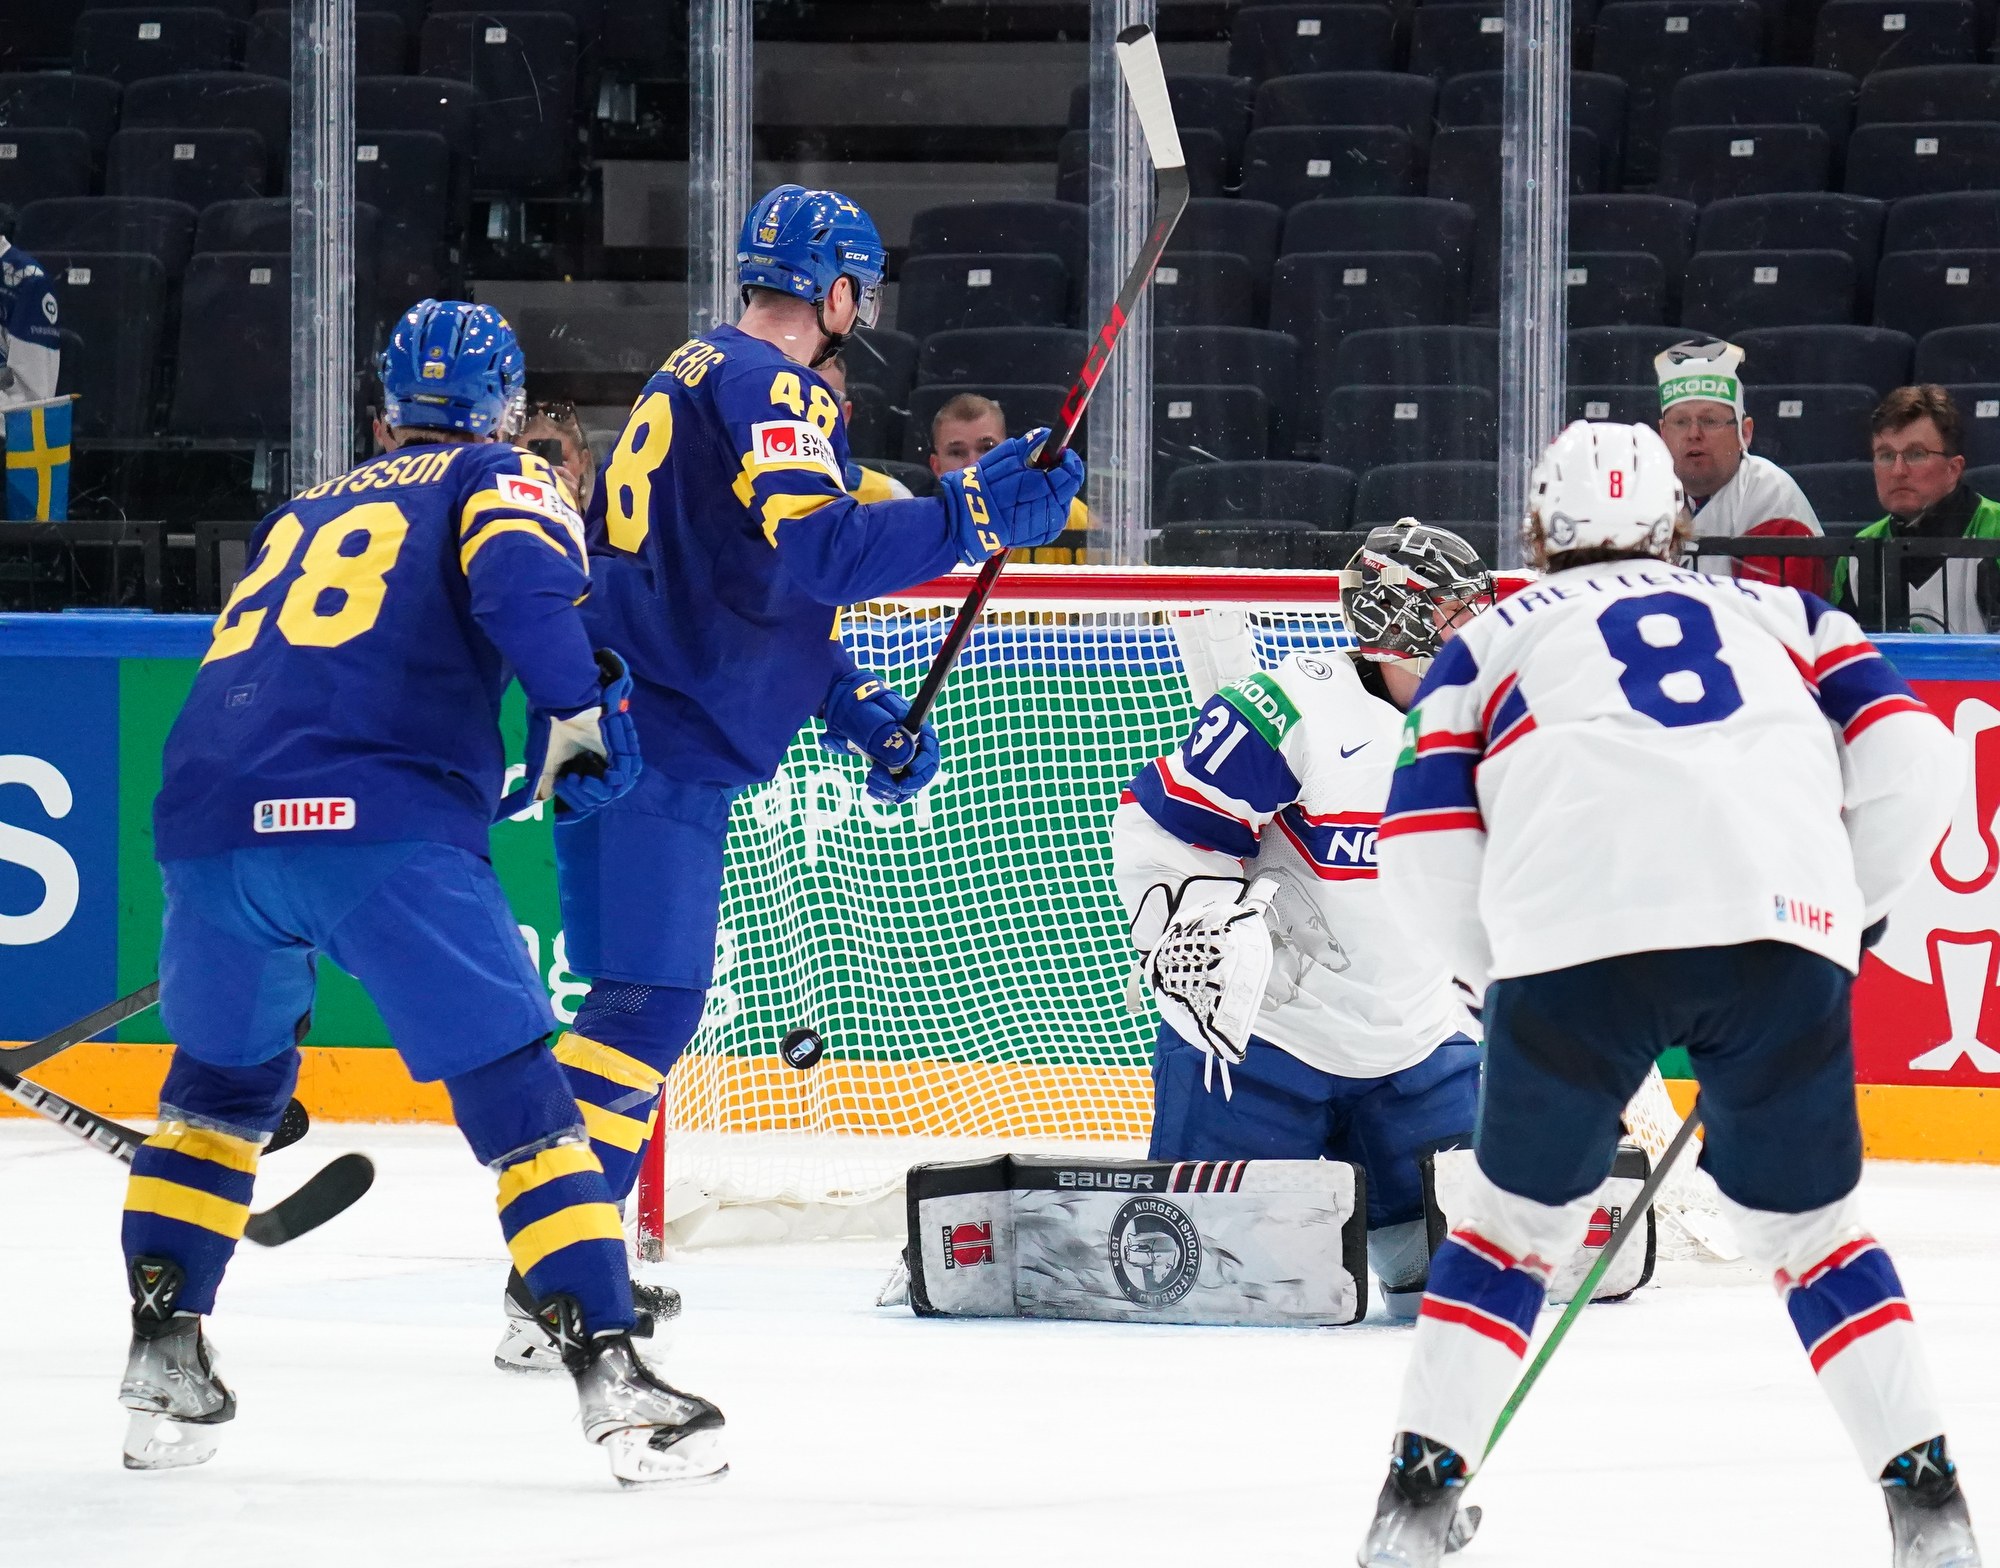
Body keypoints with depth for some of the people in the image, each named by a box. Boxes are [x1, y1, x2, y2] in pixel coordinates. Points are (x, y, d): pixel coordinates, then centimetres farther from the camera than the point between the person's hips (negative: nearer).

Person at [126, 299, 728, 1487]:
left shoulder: (301, 516, 33)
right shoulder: (503, 484, 16)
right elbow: (519, 574, -9)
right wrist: (578, 707, -14)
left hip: (212, 812, 5)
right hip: (379, 824, -5)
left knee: (225, 1076, 28)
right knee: (518, 1091, -1)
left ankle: (164, 1362, 23)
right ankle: (612, 1372, -11)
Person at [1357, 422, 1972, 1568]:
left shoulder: (1491, 643, 26)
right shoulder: (1781, 613, 30)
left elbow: (1426, 859, 14)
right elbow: (1910, 762, 15)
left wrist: (1506, 979, 29)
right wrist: (1860, 909, 28)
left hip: (1575, 932, -1)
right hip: (1786, 933, 1)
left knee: (1521, 1222, 18)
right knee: (1810, 1225, 19)